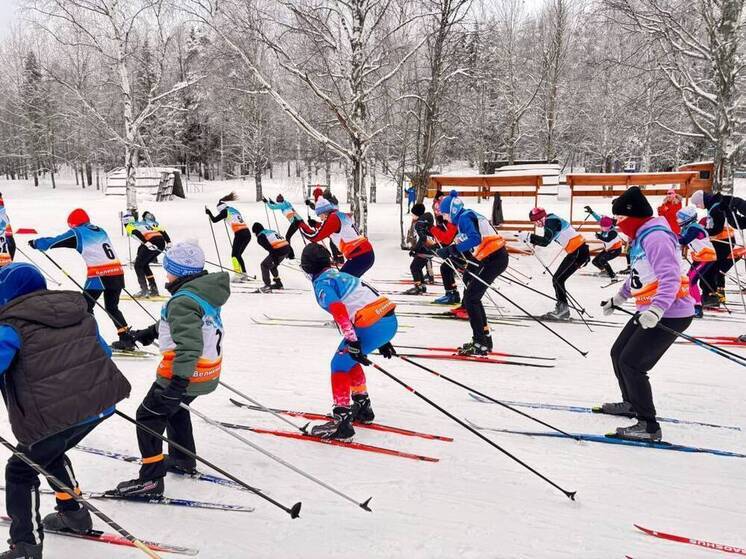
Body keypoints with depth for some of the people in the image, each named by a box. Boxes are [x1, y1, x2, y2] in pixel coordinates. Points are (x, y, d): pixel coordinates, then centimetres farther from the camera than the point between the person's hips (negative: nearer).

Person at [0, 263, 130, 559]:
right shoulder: (77, 310, 14)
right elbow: (103, 352, 22)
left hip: (56, 414, -7)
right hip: (102, 401, 7)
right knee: (51, 452, 32)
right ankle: (73, 515, 42)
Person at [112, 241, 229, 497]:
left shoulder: (183, 300, -25)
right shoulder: (206, 290, 5)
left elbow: (189, 345, -34)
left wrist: (178, 381, -38)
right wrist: (149, 332, 27)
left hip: (185, 373, -9)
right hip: (208, 370, 9)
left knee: (148, 417, 4)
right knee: (174, 409, 30)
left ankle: (151, 480, 7)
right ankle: (183, 460, 43)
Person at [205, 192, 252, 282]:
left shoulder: (225, 211, 5)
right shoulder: (234, 210, 25)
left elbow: (214, 220, 9)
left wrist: (208, 212, 24)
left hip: (240, 234, -7)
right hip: (248, 233, 7)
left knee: (234, 255, -1)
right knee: (238, 255, 15)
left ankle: (238, 275, -12)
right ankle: (244, 275, 12)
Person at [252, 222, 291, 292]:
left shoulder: (260, 237, 3)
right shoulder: (271, 231, 27)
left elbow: (269, 247, -11)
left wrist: (275, 259, -14)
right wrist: (290, 253, 25)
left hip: (279, 251, -8)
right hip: (287, 248, 8)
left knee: (264, 265, 9)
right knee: (271, 265, 28)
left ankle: (267, 286, 4)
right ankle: (278, 283, 36)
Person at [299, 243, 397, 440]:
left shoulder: (322, 283, 0)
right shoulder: (343, 275, 26)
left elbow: (339, 311, -17)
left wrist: (352, 342, -22)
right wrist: (382, 341, 33)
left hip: (371, 326, -8)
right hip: (391, 320, 8)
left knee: (340, 365, 4)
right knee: (349, 360, 26)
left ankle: (342, 420, 0)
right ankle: (362, 406, 35)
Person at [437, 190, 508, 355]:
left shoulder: (464, 218, -10)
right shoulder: (469, 216, 19)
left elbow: (475, 239, -26)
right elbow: (468, 247, 18)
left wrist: (453, 249, -23)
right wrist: (449, 251, 8)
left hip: (493, 260, -10)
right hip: (495, 258, 10)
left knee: (470, 298, -4)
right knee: (472, 296, 17)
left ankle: (480, 344, -2)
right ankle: (484, 338, 22)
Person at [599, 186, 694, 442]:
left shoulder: (656, 238, -20)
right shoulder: (640, 238, 12)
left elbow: (671, 278, -30)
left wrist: (656, 310, -41)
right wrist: (617, 300, 33)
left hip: (669, 315, -10)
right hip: (650, 311, 10)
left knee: (631, 364, -10)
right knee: (618, 354, 17)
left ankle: (648, 426, 0)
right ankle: (631, 403, 38)